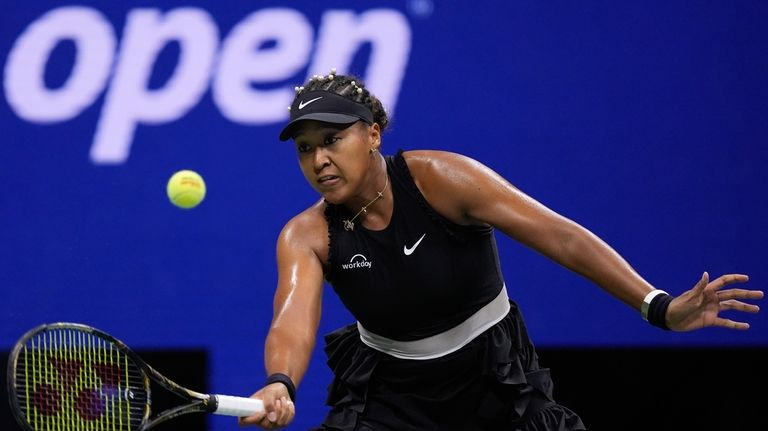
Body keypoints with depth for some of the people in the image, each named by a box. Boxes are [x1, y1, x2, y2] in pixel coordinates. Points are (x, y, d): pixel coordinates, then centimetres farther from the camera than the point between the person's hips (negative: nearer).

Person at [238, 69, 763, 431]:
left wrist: (659, 307, -36)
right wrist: (280, 385, -55)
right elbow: (293, 321, -30)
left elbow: (560, 237, -25)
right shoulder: (307, 235, -13)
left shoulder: (439, 179, -21)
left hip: (494, 387, -1)